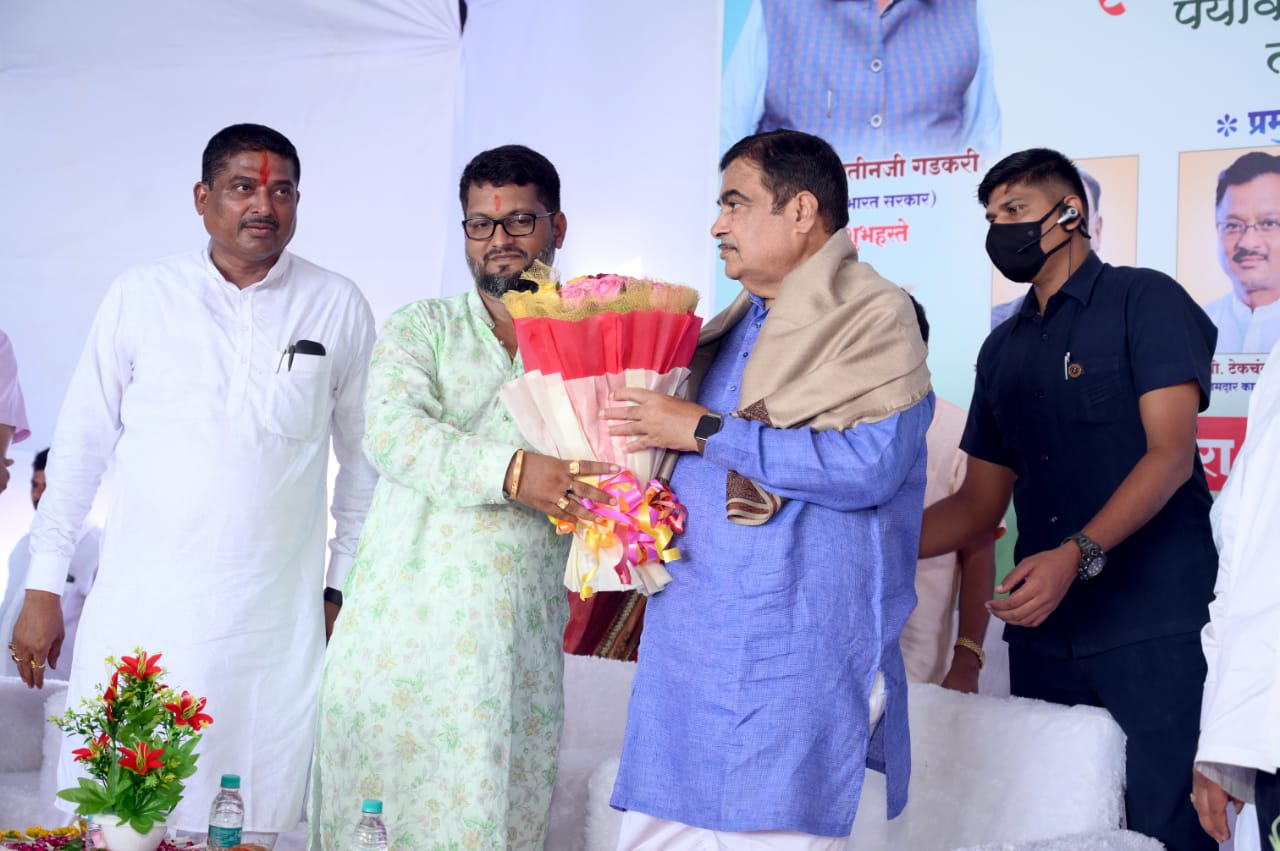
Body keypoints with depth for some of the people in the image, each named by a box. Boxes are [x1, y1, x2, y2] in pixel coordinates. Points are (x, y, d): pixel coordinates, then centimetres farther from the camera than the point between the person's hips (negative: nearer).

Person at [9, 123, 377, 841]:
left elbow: (364, 456, 11)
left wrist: (345, 588, 9)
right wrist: (44, 588, 6)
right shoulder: (141, 295, 5)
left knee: (251, 823, 0)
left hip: (273, 621, 0)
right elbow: (81, 445, 8)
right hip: (136, 611, 0)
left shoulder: (339, 308, 4)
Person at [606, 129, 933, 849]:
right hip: (688, 641, 7)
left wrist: (703, 430, -14)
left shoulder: (875, 316, -5)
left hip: (795, 653, -7)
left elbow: (867, 463, -19)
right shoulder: (732, 328, 19)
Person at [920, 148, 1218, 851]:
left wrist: (1077, 556, -24)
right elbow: (980, 503, 19)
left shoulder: (1144, 300, 1)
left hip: (1153, 629, -6)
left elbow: (1171, 454, -11)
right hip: (1042, 629, 6)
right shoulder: (1003, 350, 19)